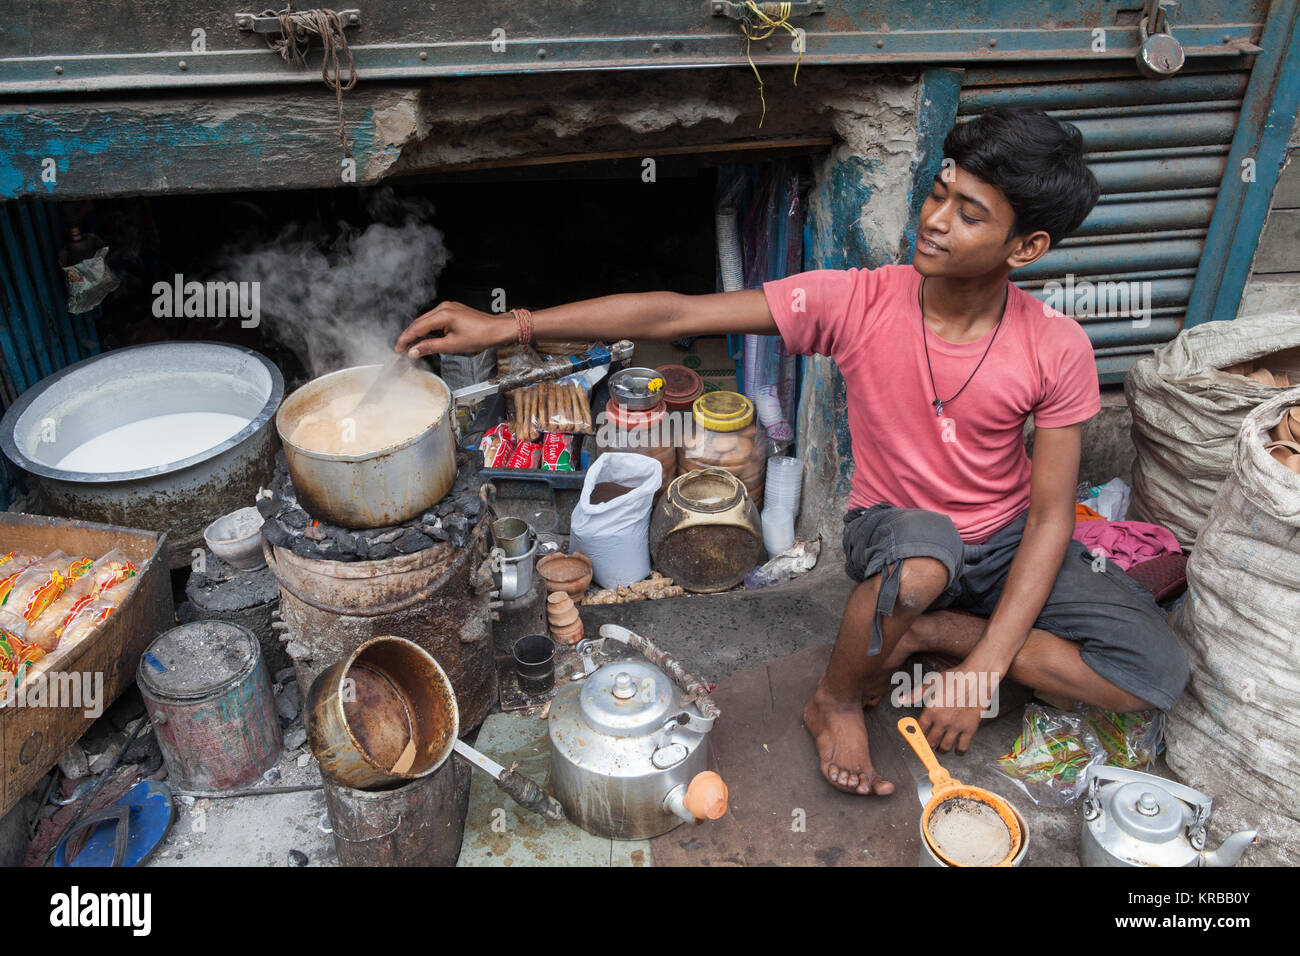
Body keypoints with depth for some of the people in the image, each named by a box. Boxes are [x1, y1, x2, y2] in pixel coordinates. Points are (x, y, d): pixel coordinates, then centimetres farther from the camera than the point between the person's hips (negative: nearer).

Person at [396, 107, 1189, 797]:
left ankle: (926, 632, -2)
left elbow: (1050, 516, -12)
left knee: (1158, 673, -16)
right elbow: (677, 314, -24)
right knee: (922, 552, -40)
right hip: (897, 532, -2)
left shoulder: (1057, 349, -16)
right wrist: (509, 326, -31)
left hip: (1010, 541, 3)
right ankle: (836, 700, -8)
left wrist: (984, 666, -22)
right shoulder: (858, 303, -20)